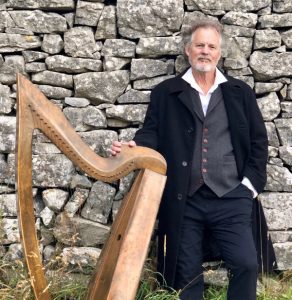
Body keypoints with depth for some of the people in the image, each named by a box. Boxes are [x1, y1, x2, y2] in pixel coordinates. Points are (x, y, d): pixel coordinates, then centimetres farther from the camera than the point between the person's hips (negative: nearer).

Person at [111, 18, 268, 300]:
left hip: (231, 198, 1)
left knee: (246, 264, -7)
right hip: (183, 200, 0)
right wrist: (135, 146, -21)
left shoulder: (240, 92, 11)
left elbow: (258, 140, 10)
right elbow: (152, 134, 1)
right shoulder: (165, 92, 8)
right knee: (186, 272, 9)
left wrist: (251, 182, 1)